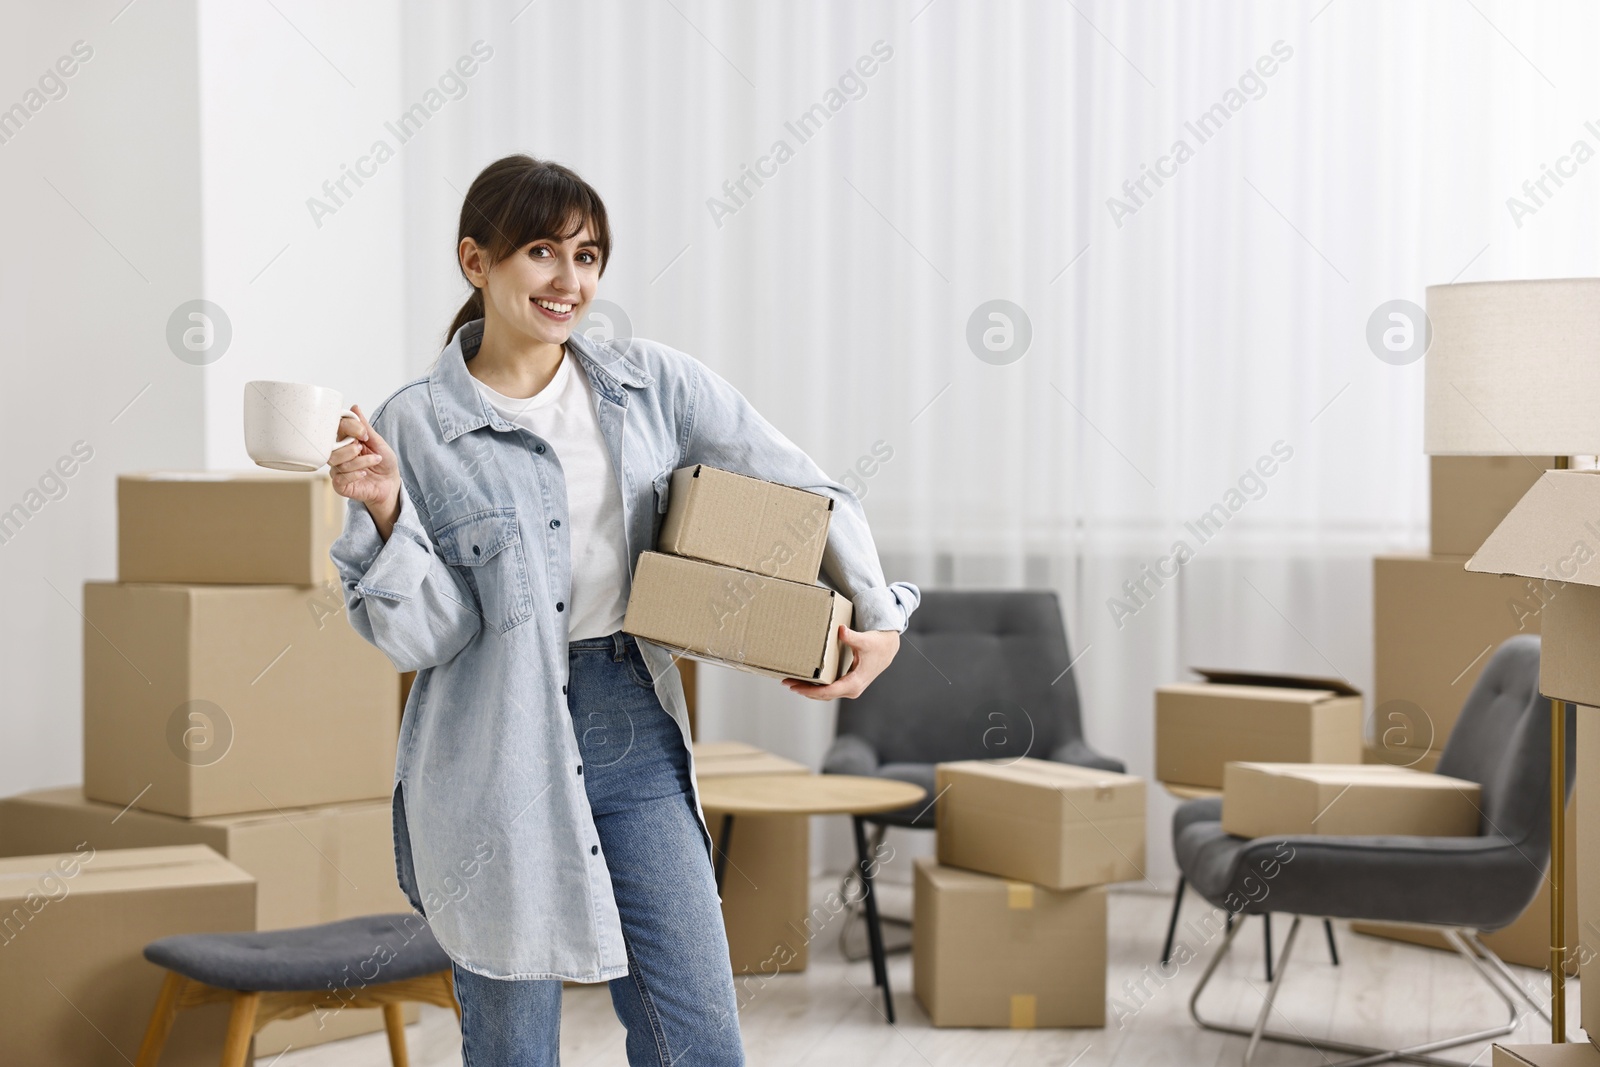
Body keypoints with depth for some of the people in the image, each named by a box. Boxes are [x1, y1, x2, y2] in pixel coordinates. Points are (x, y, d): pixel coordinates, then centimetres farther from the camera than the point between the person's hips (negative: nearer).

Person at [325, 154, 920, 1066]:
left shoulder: (653, 383, 5)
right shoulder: (415, 426, -3)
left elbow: (805, 488, 8)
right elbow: (423, 636, -6)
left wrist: (878, 613, -4)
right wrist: (384, 512, -21)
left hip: (635, 733, 3)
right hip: (499, 757, -3)